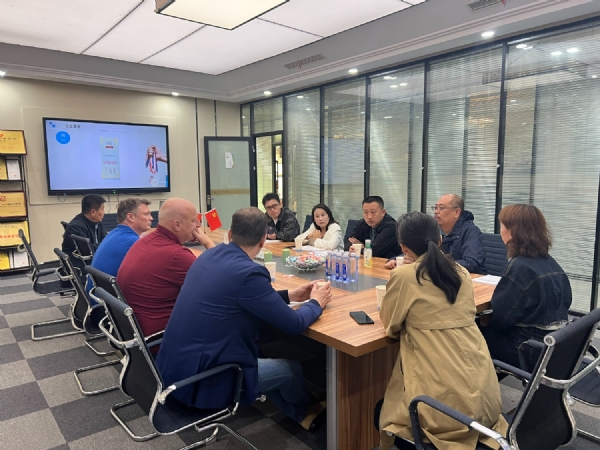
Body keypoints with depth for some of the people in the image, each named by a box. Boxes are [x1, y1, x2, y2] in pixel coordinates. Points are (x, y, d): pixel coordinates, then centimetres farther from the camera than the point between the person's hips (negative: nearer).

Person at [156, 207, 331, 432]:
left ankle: (301, 415, 39)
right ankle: (309, 409, 44)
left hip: (174, 366, 8)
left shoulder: (209, 256, 2)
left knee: (261, 355, 26)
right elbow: (294, 324, -16)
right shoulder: (248, 272, -24)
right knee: (291, 368, 12)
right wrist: (316, 302, 4)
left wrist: (288, 295, 17)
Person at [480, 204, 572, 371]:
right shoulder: (550, 262, 3)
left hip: (532, 351, -8)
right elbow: (564, 302, 16)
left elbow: (499, 317, -19)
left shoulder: (520, 267, -22)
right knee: (484, 328, 19)